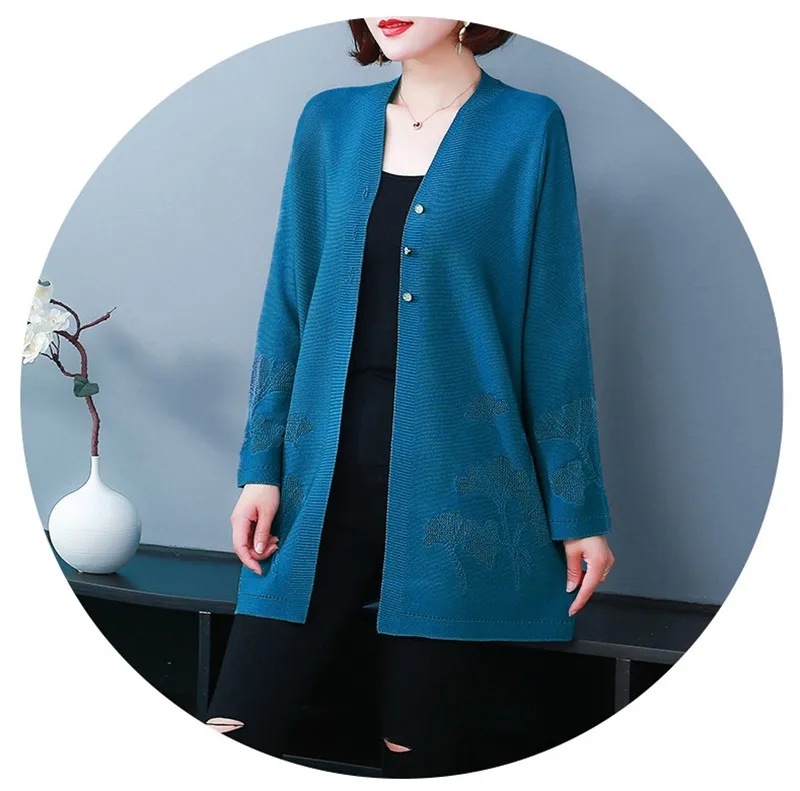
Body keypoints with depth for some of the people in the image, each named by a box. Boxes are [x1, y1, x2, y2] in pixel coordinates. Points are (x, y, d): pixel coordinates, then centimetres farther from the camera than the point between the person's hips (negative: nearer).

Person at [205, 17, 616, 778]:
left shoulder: (525, 127, 0)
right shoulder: (329, 121, 10)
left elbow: (553, 325, -1)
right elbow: (289, 299, 11)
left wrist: (578, 507, -1)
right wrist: (262, 466, 5)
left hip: (456, 481, -3)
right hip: (326, 479, 3)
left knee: (414, 745, 6)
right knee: (232, 733, -2)